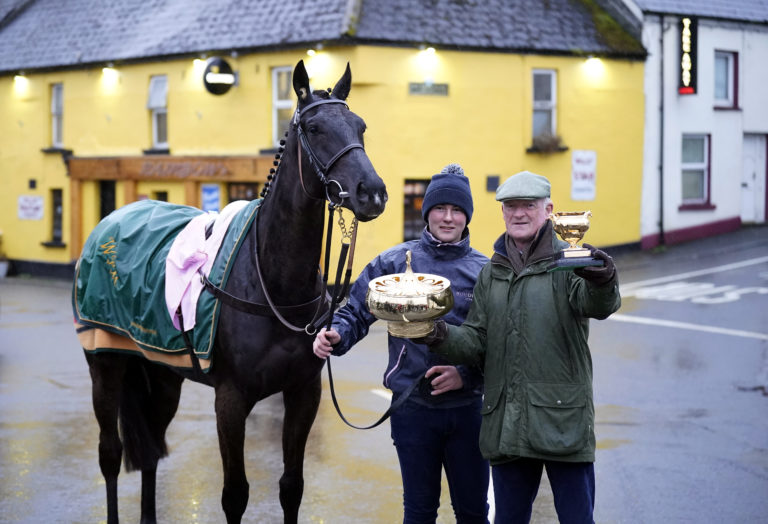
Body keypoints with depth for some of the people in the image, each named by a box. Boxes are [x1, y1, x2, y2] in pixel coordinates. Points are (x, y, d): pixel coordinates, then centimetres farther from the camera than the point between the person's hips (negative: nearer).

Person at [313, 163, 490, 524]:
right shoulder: (395, 262, 0)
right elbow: (356, 310, 2)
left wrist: (467, 374, -17)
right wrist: (335, 336, -18)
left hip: (467, 409, 0)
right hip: (413, 408, 0)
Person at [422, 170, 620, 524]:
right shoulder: (492, 273, 15)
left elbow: (598, 305, -21)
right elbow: (477, 342, 12)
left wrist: (602, 281, -44)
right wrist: (441, 337, -8)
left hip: (563, 420, -5)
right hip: (506, 425, 5)